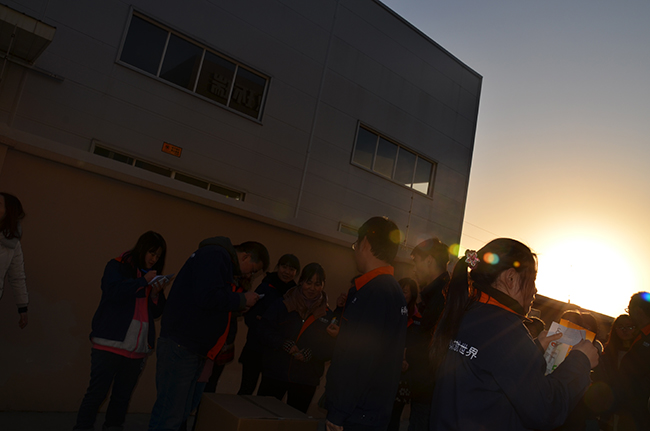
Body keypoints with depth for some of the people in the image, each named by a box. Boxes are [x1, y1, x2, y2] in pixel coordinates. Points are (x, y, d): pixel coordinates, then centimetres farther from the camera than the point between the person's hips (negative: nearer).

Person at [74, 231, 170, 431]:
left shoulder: (152, 276, 15)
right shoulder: (117, 266, 2)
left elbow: (156, 312, 13)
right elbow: (113, 290, -18)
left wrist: (156, 294, -5)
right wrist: (143, 281, -18)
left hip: (137, 349, 5)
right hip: (110, 344, -5)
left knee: (122, 397, 11)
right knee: (97, 393, -2)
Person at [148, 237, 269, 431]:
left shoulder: (221, 258, 19)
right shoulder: (215, 255, -12)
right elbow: (207, 297, -24)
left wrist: (238, 307, 11)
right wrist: (242, 300, -11)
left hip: (195, 352, 10)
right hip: (180, 347, -10)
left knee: (182, 414, 11)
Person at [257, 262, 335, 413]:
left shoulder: (327, 315, 3)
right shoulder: (281, 306, 1)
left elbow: (330, 349, -2)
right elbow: (264, 331, -5)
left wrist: (310, 354, -19)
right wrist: (284, 343, -20)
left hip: (306, 382, 1)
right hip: (274, 374, -1)